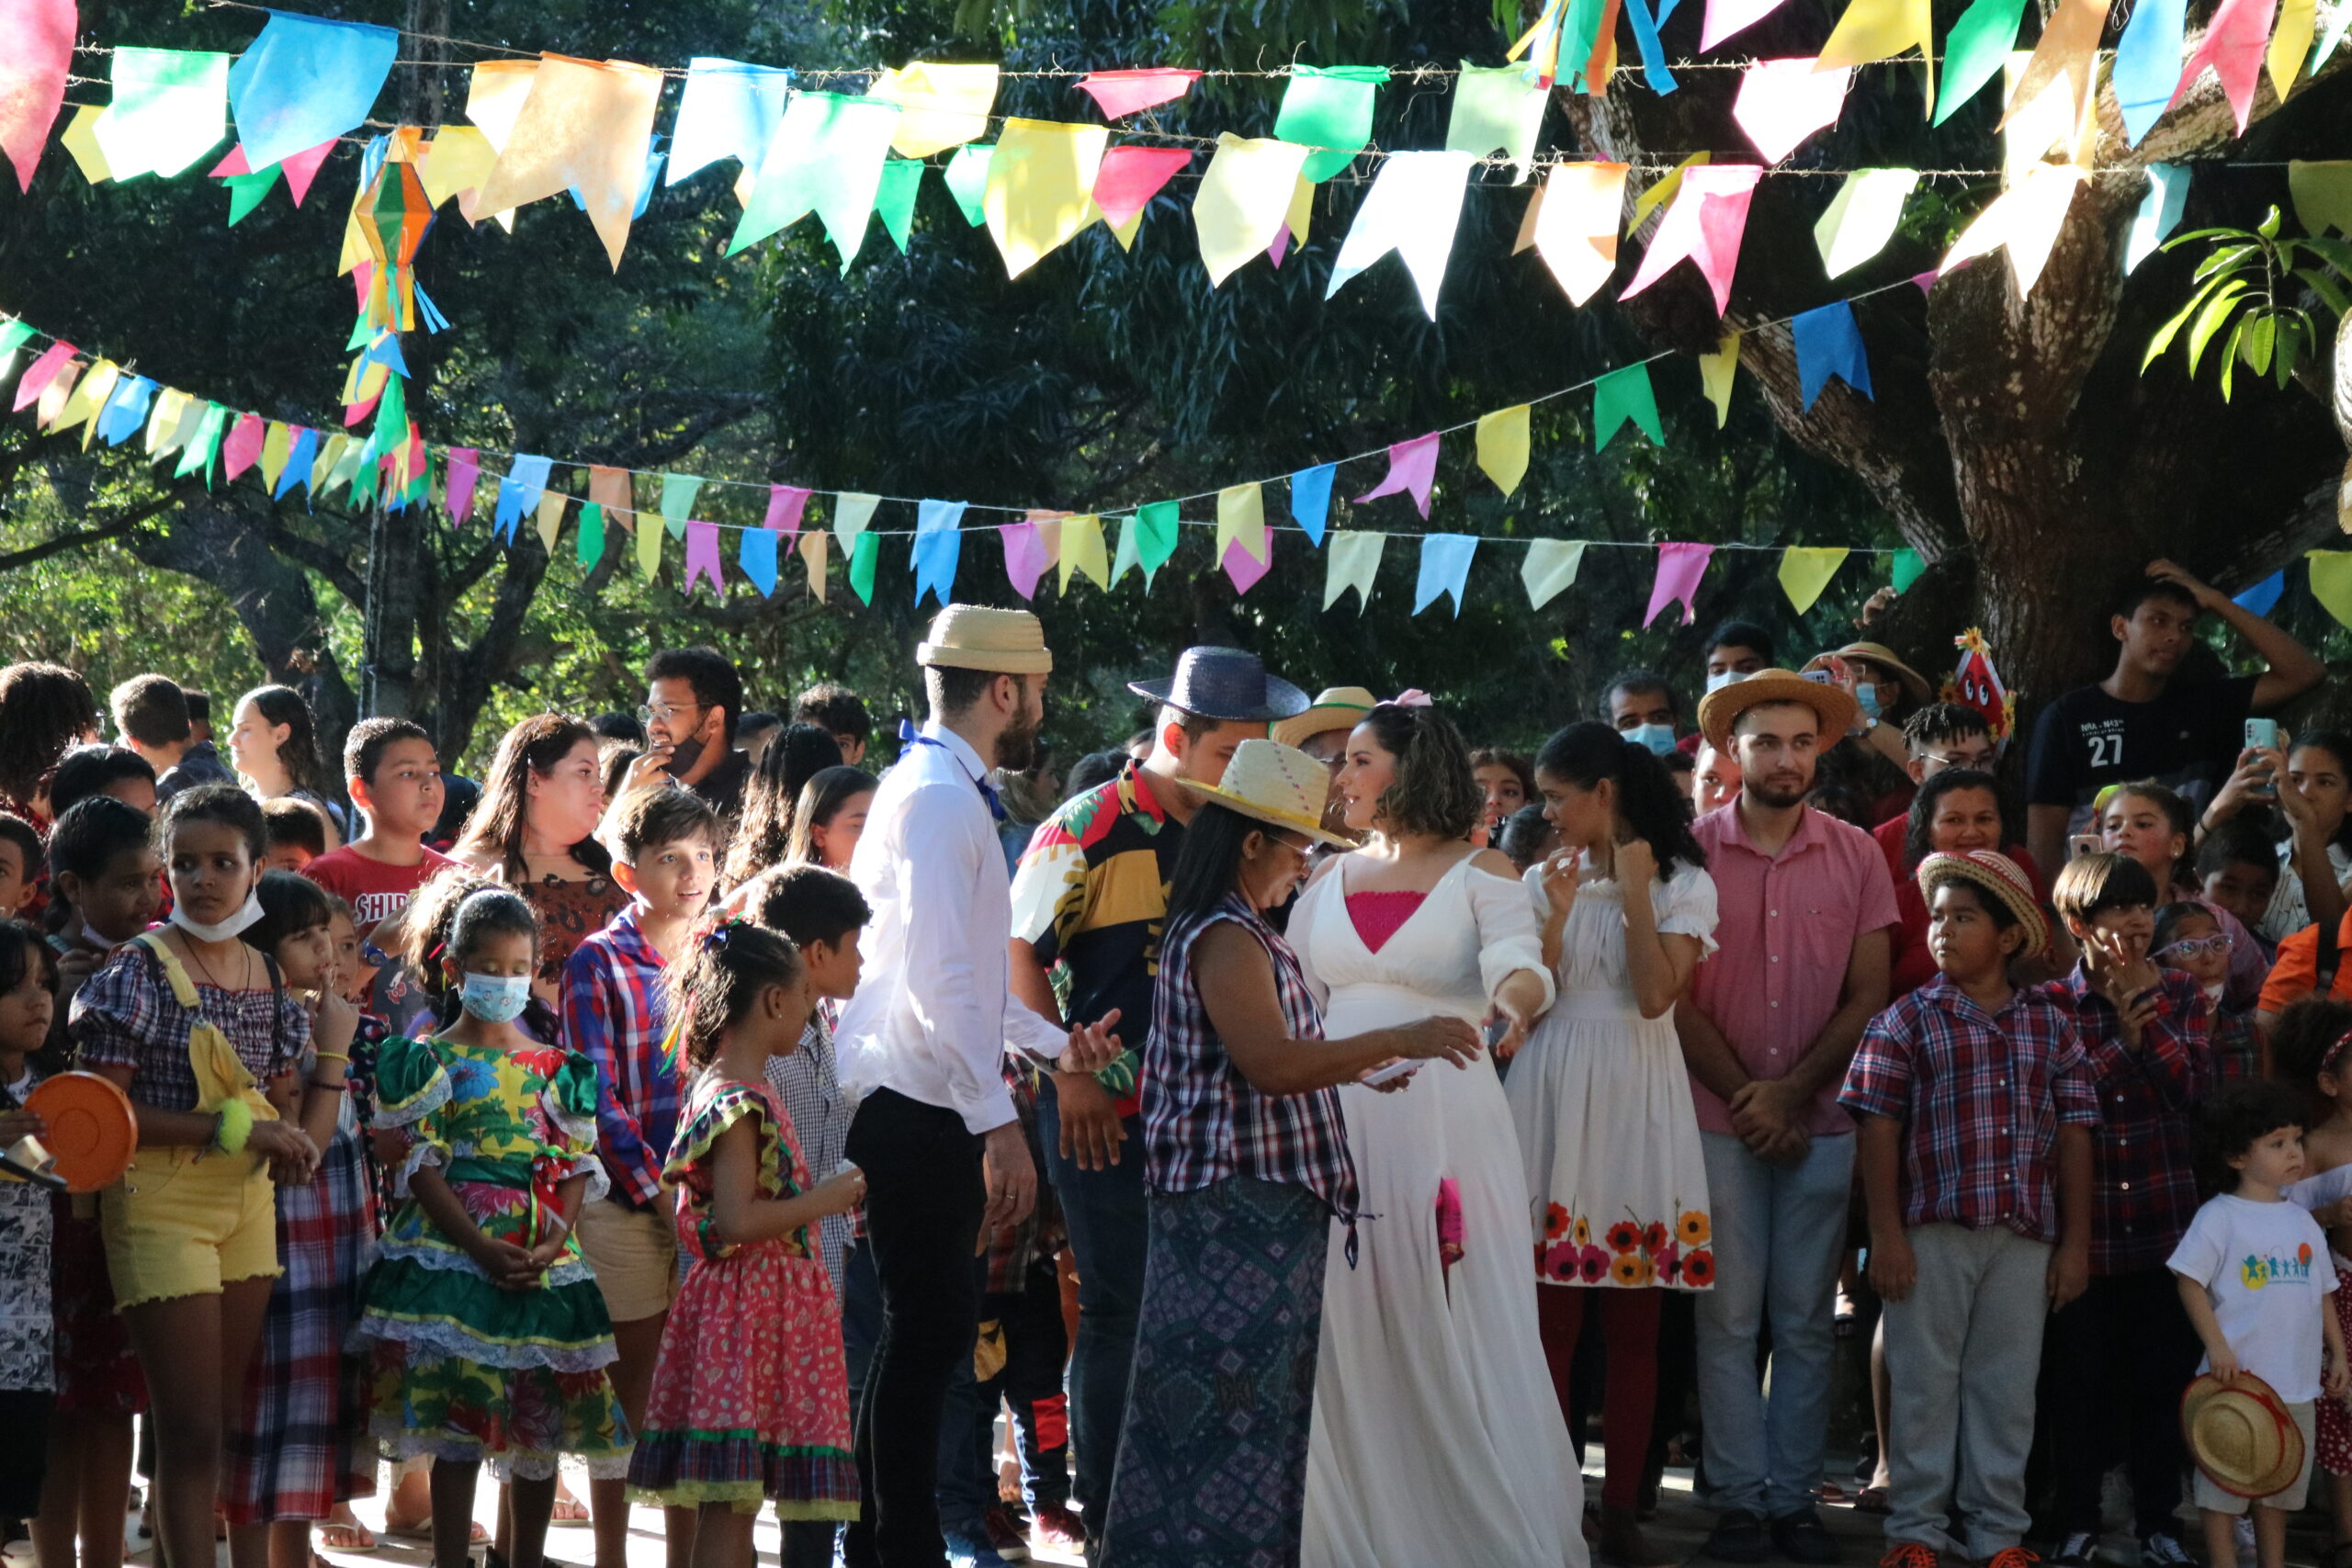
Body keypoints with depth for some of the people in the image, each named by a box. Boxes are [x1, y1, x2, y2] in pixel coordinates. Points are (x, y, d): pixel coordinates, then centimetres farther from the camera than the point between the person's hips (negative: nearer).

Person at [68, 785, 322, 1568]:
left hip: (248, 1203, 6)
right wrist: (231, 1127, -20)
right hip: (163, 1203, -6)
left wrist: (287, 1136, -8)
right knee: (191, 1428, -6)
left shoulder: (269, 976, 8)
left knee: (217, 1422, 11)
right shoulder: (140, 969, -10)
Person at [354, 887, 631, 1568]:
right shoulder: (432, 1062, 0)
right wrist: (484, 1250, -16)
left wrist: (552, 1243, -11)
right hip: (451, 1256, -4)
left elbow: (577, 1167, 7)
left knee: (539, 1432, 7)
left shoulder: (558, 1070, 11)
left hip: (543, 1265, 4)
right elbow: (422, 1168, -6)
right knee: (458, 1432, -7)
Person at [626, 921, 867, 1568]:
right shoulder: (739, 1102, -17)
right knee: (730, 1500, -9)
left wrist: (823, 1193, 20)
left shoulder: (722, 1090, 15)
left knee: (731, 1503, 13)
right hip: (748, 1310, -11)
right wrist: (823, 1200, -15)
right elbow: (735, 1221, -24)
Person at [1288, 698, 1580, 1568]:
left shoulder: (1480, 873, -1)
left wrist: (1515, 1000, -39)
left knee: (1452, 1329, -5)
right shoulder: (1329, 878, 14)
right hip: (1337, 1121, 4)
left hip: (1446, 1123, -4)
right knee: (1347, 1333, 4)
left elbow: (1519, 966, -18)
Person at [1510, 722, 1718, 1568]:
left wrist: (1635, 892, -13)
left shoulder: (1682, 884, 1)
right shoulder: (1542, 879, 10)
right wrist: (1557, 915, -8)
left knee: (1633, 1324, 2)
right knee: (1551, 1316, -2)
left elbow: (1657, 996, -11)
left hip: (1636, 1099, -2)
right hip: (1552, 1100, 2)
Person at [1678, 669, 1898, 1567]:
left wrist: (1791, 1092, -7)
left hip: (1820, 1122, 1)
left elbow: (1868, 997, 2)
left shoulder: (1856, 856, 3)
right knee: (1730, 1316, 0)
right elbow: (1676, 997, -2)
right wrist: (1745, 1099, -6)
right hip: (1719, 1119, -1)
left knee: (1805, 1320, 4)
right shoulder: (1691, 849, -2)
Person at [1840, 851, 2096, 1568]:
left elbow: (2074, 1134, 8)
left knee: (2007, 1387, 8)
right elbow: (1878, 1130, -3)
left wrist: (2075, 1241, 4)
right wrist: (1887, 1235, -9)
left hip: (2024, 1238, 2)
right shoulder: (1907, 1020, 0)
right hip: (1933, 1233, -2)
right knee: (1926, 1381, 4)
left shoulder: (2050, 1026, 8)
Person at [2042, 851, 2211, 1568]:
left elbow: (2194, 1087, -7)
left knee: (2162, 1375, 8)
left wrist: (2145, 1018, -15)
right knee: (2080, 1378, 5)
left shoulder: (2178, 995, 6)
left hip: (2164, 1218, 2)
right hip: (2083, 1221, -2)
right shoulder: (2050, 1005, -1)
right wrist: (2122, 1034, -15)